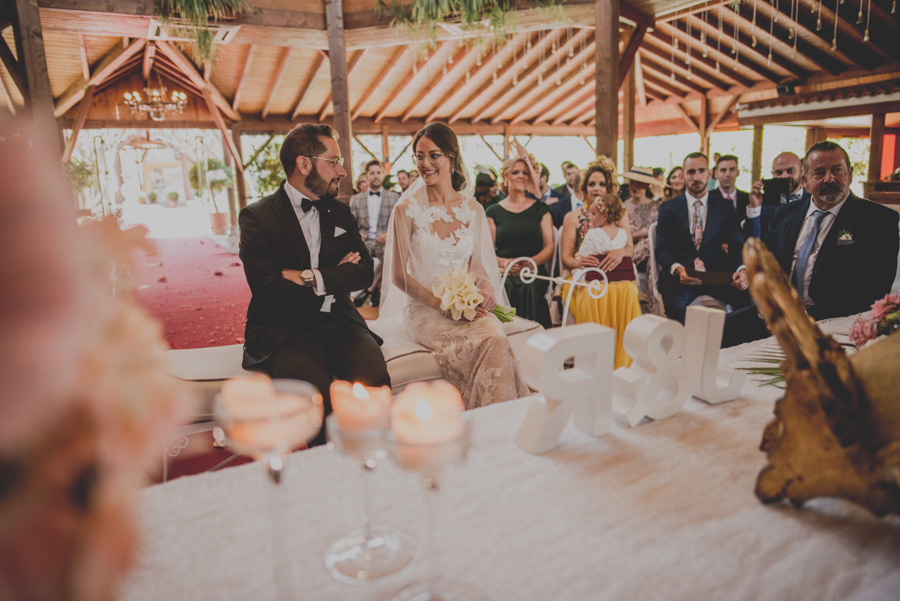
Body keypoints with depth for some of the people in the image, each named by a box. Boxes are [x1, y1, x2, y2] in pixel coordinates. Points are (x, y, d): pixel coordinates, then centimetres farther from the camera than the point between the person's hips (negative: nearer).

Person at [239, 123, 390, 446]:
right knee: (313, 388, -33)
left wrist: (312, 278, -11)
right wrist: (336, 276, -5)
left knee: (374, 379, -26)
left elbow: (365, 272, 5)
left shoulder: (340, 213, 16)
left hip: (339, 322, 4)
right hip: (285, 330, -3)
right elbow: (269, 291, -12)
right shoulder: (257, 217, 0)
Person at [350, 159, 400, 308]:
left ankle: (368, 290, -24)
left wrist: (389, 234, -11)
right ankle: (376, 289, -22)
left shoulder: (394, 198, 17)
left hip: (385, 241, -1)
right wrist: (355, 233, -8)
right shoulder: (356, 199, 22)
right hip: (364, 241, 2)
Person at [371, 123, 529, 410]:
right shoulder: (406, 210, 0)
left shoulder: (473, 209, 10)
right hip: (424, 309, -3)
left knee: (496, 337, -30)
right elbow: (398, 274, -2)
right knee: (479, 343, -31)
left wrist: (486, 288, -9)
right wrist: (440, 302, -14)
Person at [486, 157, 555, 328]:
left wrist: (532, 261, -12)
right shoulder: (494, 212, 14)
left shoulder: (540, 209, 16)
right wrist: (504, 262, -13)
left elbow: (549, 247, 8)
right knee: (507, 288, -26)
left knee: (530, 289, -25)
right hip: (504, 275, 0)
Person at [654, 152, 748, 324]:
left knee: (749, 296, -27)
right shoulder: (668, 208, 12)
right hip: (680, 274, -2)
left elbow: (737, 245, 7)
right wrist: (678, 269, -20)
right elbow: (662, 249, 3)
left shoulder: (724, 207, 16)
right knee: (676, 305, -35)